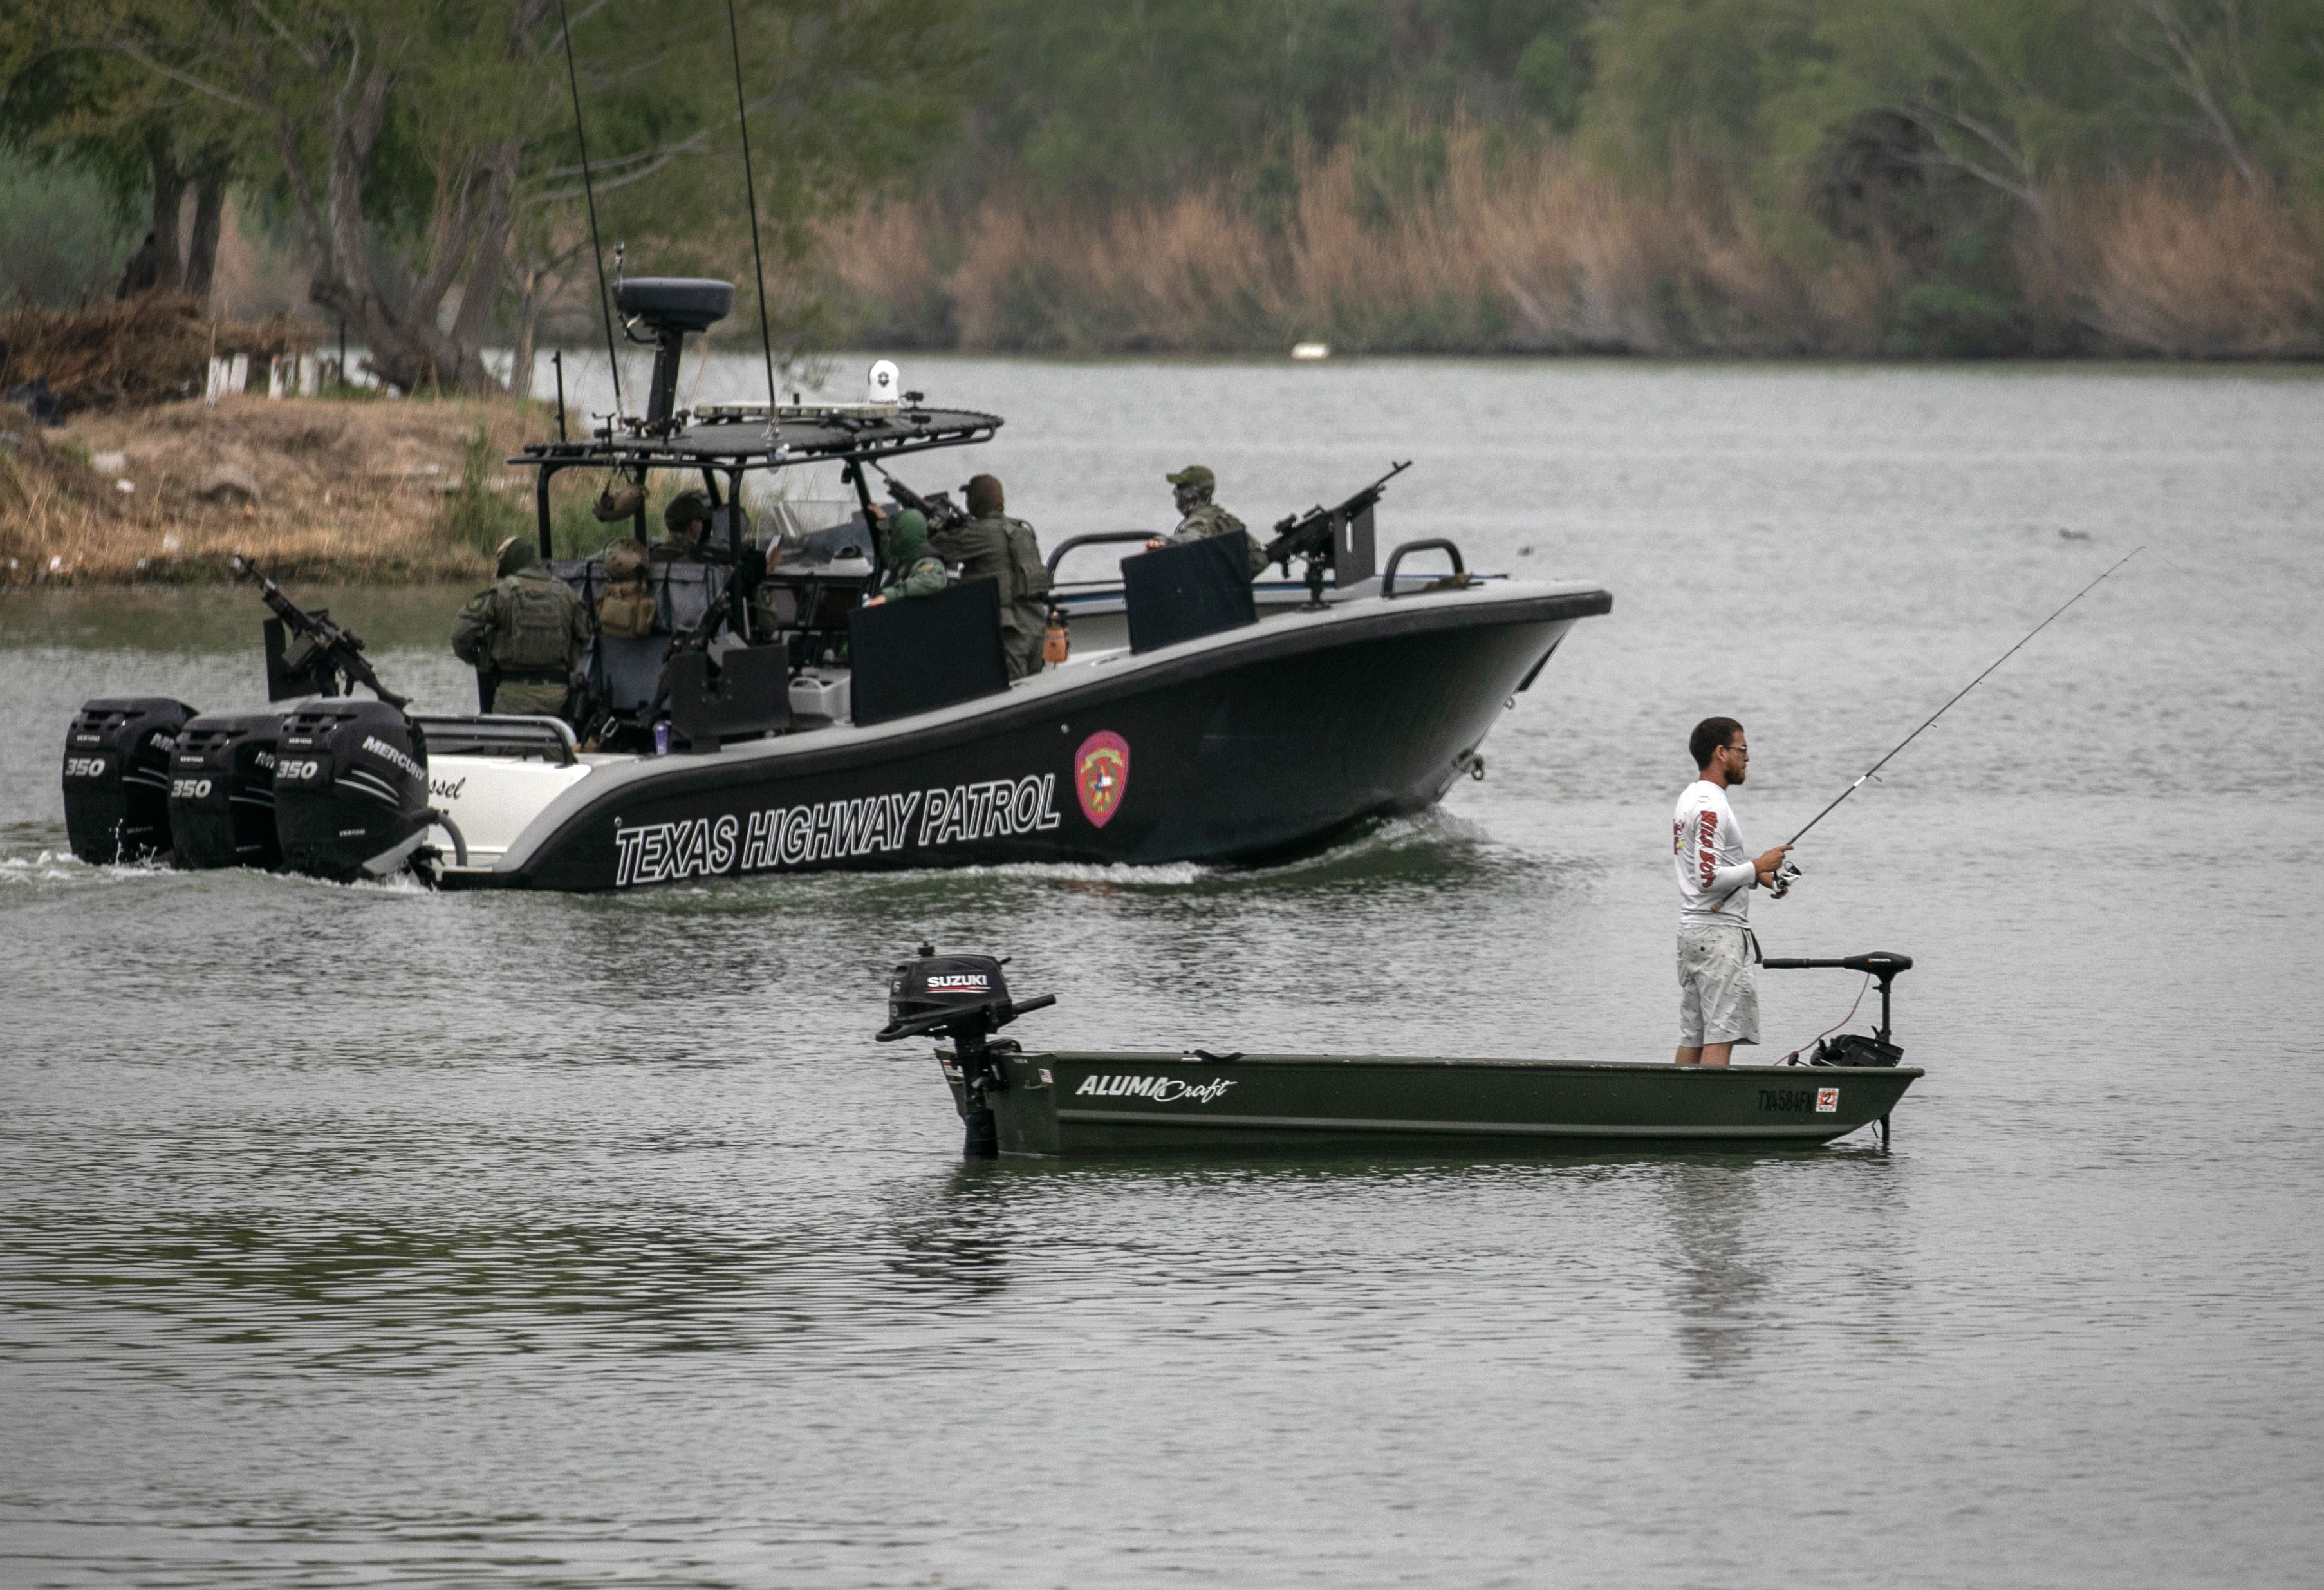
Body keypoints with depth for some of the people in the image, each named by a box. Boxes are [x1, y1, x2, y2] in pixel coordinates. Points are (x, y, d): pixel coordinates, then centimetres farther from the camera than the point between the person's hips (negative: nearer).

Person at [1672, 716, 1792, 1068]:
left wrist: (1757, 876, 16)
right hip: (1720, 933, -10)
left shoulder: (1690, 801, 17)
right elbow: (1708, 879, -22)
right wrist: (1757, 867, -11)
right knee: (1721, 1036, -11)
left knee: (1693, 1036, 8)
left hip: (1691, 931, 10)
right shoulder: (1710, 807, -15)